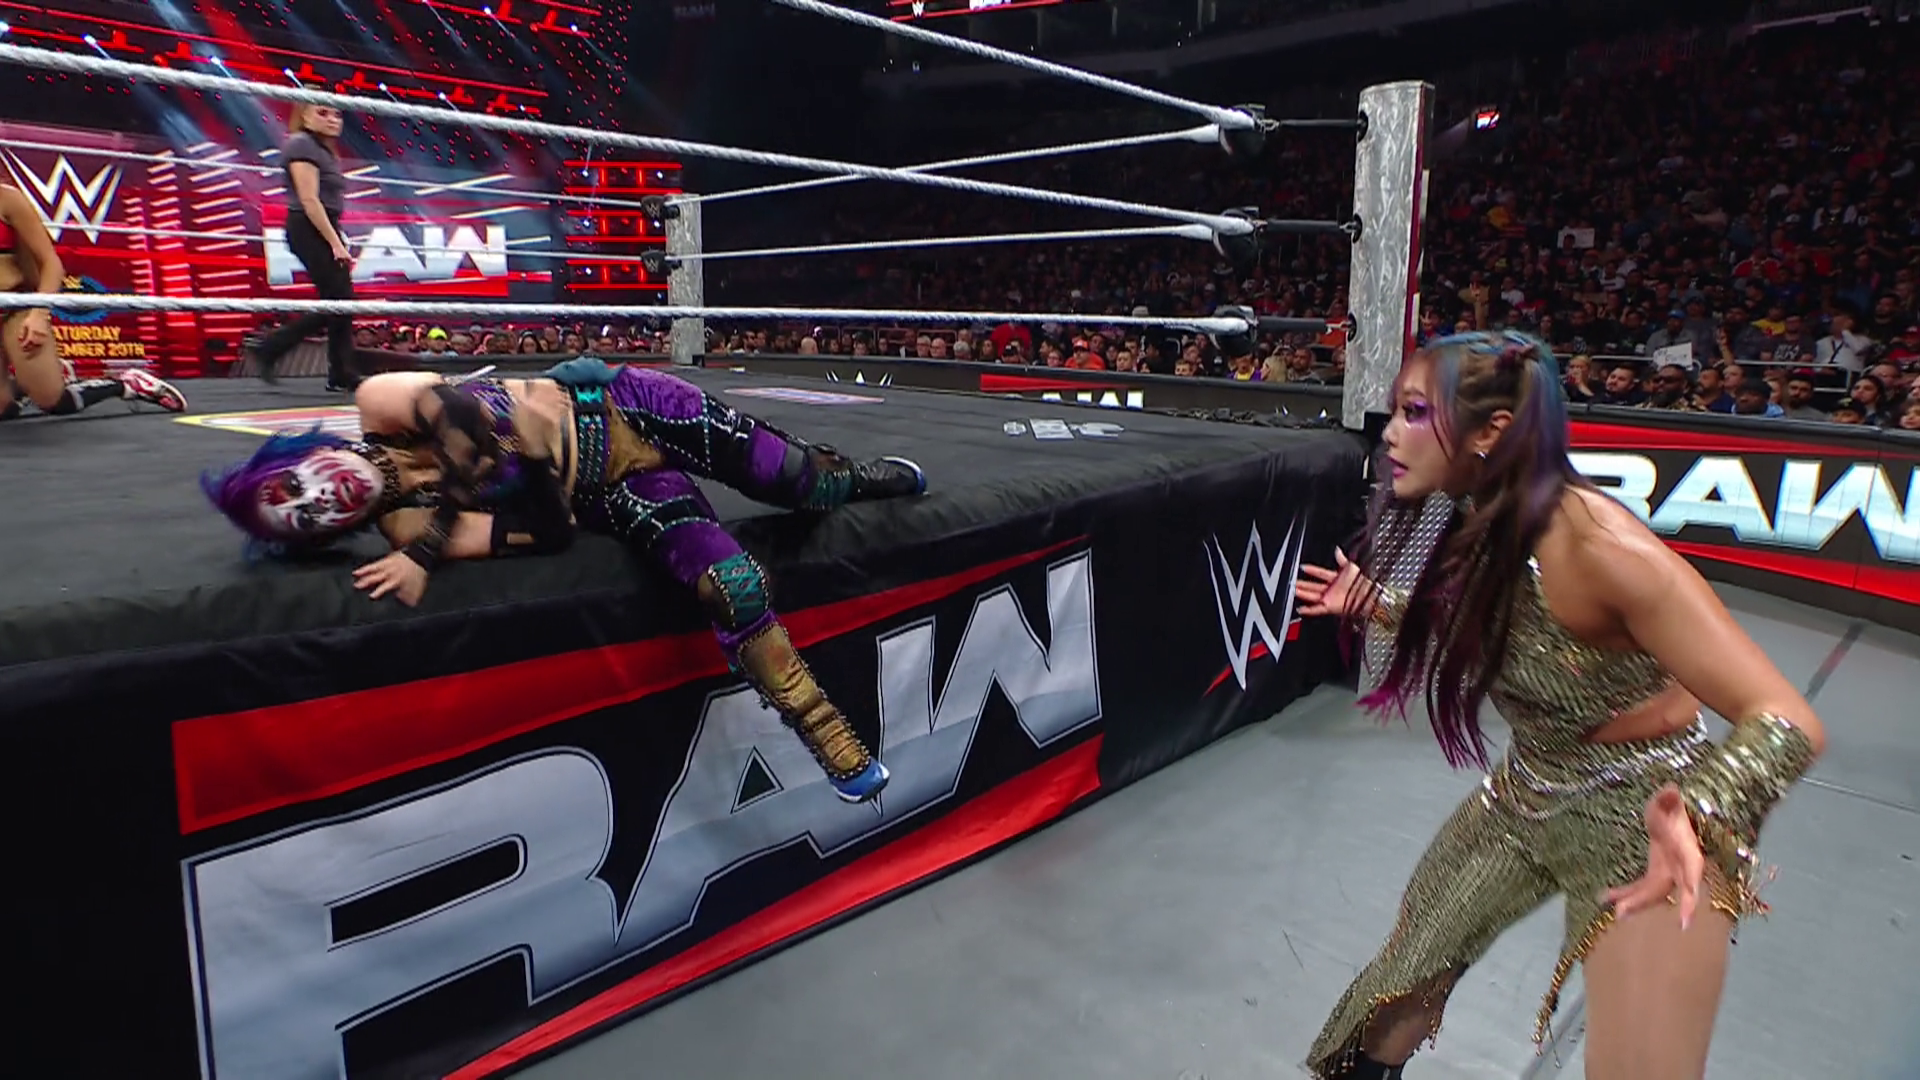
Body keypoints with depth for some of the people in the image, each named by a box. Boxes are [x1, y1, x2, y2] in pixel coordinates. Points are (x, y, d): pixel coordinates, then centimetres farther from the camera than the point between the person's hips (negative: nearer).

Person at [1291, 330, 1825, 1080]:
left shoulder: (1598, 546, -32)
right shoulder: (1481, 525, -8)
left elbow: (1788, 721, -31)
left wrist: (1697, 814, -49)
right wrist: (1372, 604, 9)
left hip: (1643, 824, -7)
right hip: (1526, 797, 7)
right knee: (1412, 961, 19)